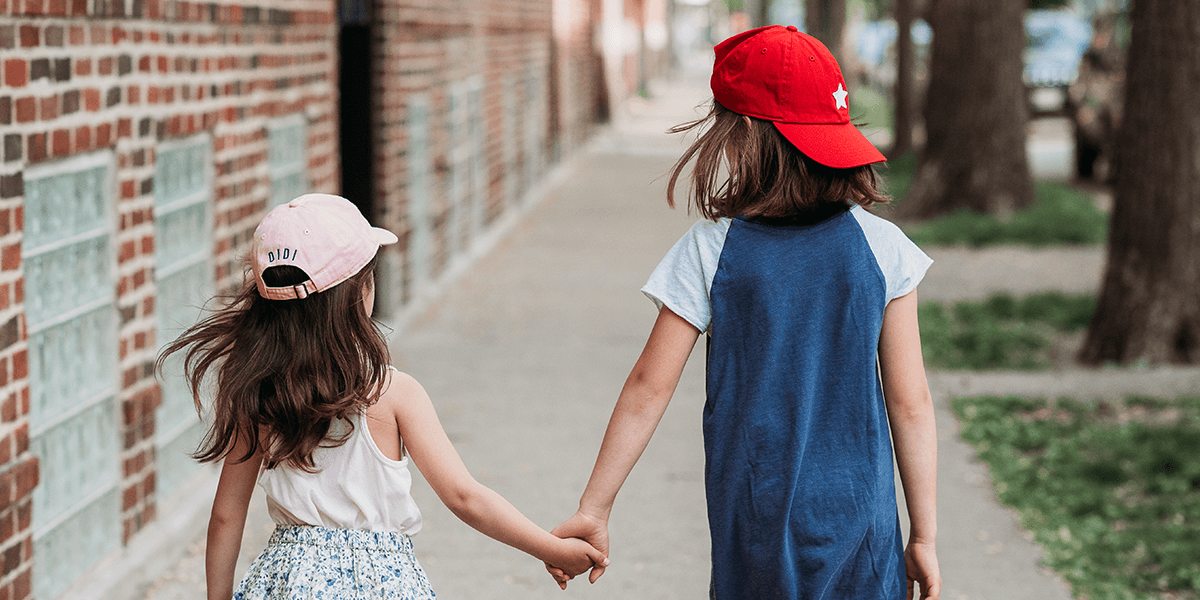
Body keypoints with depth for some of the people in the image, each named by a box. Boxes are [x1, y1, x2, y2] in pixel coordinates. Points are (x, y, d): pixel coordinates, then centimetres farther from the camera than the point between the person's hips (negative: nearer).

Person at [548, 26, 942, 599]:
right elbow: (910, 403, -4)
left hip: (753, 535, 0)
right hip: (861, 523, 0)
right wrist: (924, 536, 4)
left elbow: (648, 390, -4)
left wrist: (593, 509, 5)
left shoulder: (709, 252, -8)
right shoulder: (881, 247, -5)